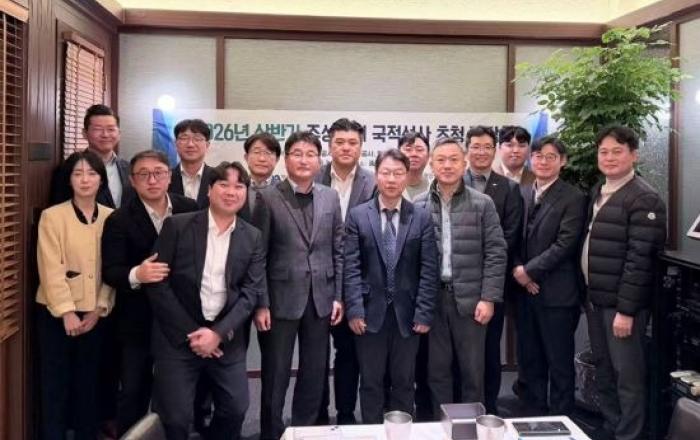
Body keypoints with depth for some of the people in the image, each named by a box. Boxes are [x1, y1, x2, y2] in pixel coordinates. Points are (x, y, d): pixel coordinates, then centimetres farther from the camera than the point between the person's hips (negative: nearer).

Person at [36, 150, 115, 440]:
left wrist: (99, 309, -6)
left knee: (89, 382, 12)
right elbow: (51, 269, -11)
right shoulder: (52, 216, -7)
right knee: (56, 383, 5)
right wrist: (67, 312, -14)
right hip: (57, 313, -3)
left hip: (96, 314, 3)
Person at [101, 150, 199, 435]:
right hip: (138, 320, -2)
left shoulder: (190, 210, -3)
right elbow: (110, 271, -15)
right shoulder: (119, 220, -10)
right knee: (133, 391, 9)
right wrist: (135, 275, -36)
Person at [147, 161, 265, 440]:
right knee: (176, 417, -1)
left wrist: (219, 333, -12)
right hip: (178, 336, -2)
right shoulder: (177, 226, -3)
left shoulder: (253, 238, 5)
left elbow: (251, 291, 0)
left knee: (236, 408, 5)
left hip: (226, 338, 3)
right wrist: (190, 332, -10)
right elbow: (157, 283, -6)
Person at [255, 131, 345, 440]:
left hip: (321, 298, 4)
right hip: (282, 298, -3)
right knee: (275, 376, 7)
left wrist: (338, 296, 4)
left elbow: (338, 250, 8)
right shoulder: (268, 197, -5)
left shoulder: (330, 197, 6)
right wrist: (261, 303, -9)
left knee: (314, 374, 13)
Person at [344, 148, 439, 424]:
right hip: (370, 312, 0)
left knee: (404, 383, 12)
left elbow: (428, 269, -1)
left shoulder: (422, 218, 2)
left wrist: (424, 313, -6)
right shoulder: (357, 215, 1)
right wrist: (354, 309, -9)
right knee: (370, 383, 10)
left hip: (407, 314, 1)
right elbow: (351, 267, -3)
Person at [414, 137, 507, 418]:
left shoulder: (482, 204, 0)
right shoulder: (419, 206, 3)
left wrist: (489, 298, -8)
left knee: (473, 371, 9)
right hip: (431, 298, 1)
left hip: (470, 298, -1)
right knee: (437, 370, 11)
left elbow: (496, 254, -2)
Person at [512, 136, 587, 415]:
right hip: (525, 290, 5)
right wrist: (517, 269, -6)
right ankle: (534, 414, 29)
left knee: (559, 362, 5)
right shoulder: (521, 194, 10)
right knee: (531, 360, 15)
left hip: (556, 293, -5)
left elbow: (565, 245, -14)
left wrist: (529, 270, -14)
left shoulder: (573, 199, -7)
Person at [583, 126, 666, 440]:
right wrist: (589, 294, 11)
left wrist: (626, 310, -19)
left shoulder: (644, 199, -13)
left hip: (621, 304, -7)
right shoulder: (597, 193, 11)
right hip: (596, 299, 8)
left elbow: (639, 259, -18)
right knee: (603, 372, 16)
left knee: (628, 376, 2)